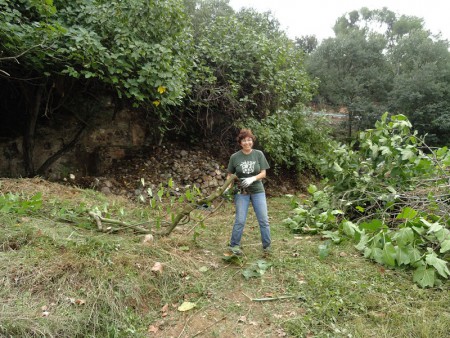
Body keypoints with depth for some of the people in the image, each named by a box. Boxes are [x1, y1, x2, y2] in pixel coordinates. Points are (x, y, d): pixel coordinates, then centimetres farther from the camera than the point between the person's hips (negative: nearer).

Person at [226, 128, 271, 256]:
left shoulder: (259, 154, -3)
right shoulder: (235, 157, -3)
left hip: (258, 191, 1)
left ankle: (267, 247, 17)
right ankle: (234, 245, 17)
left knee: (264, 220, 3)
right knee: (240, 221, 1)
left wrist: (253, 178, -22)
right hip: (241, 192, -1)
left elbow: (263, 173, -5)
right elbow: (230, 175, 6)